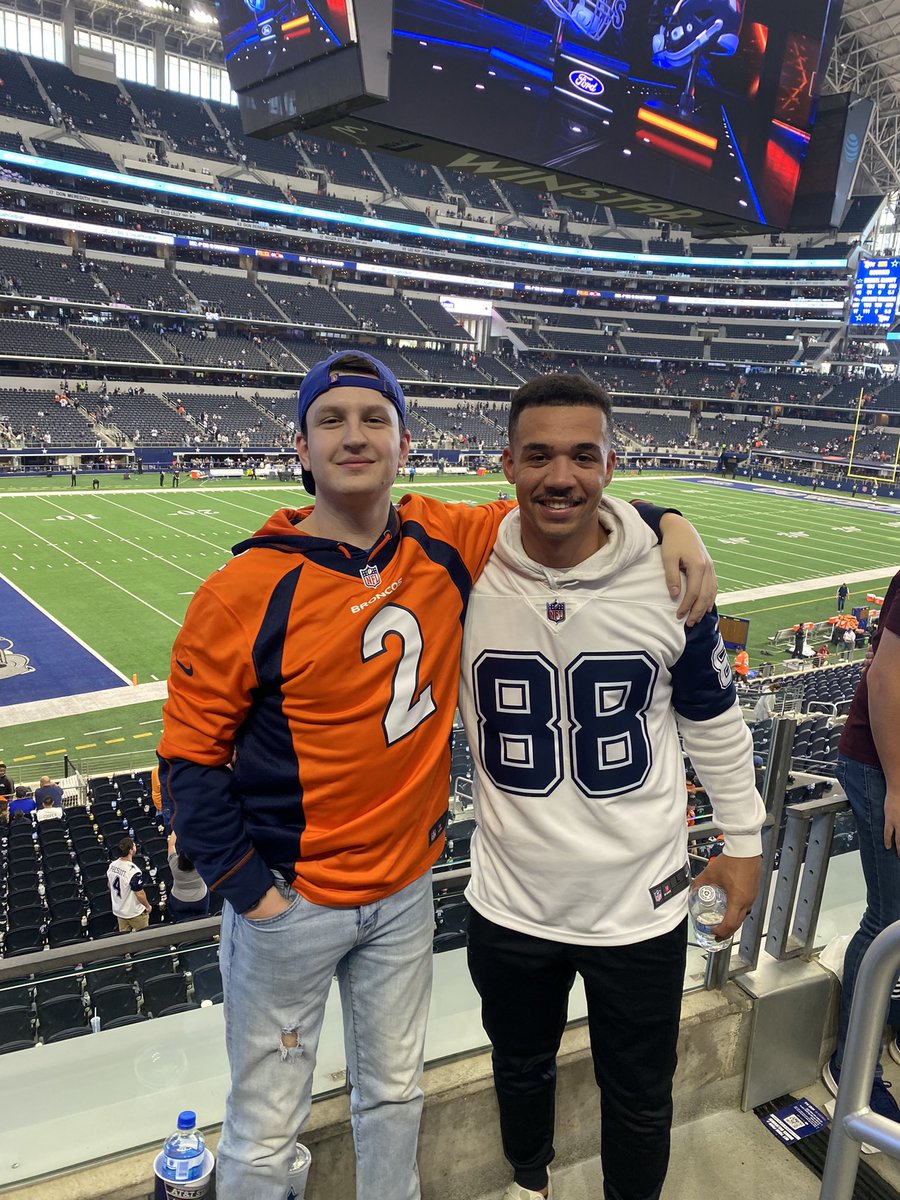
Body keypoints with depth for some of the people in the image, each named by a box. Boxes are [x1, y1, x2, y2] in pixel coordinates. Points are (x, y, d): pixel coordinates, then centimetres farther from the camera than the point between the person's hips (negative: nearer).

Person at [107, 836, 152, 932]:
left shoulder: (112, 865, -9)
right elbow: (140, 894, -24)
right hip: (134, 913, -7)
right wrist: (148, 906, -6)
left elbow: (110, 886, 6)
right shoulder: (134, 871, -32)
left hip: (118, 910, 7)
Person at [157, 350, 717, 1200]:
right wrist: (246, 887, -12)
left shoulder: (443, 544, -7)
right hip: (290, 901, -3)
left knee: (394, 1096, 26)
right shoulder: (246, 592, -17)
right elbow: (189, 759, -10)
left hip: (406, 888, 4)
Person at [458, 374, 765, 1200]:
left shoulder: (669, 580, -14)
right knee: (521, 1069, 27)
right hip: (512, 905, 2)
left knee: (640, 1097, 20)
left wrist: (743, 839, 7)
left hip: (642, 906, -1)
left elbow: (715, 723, 1)